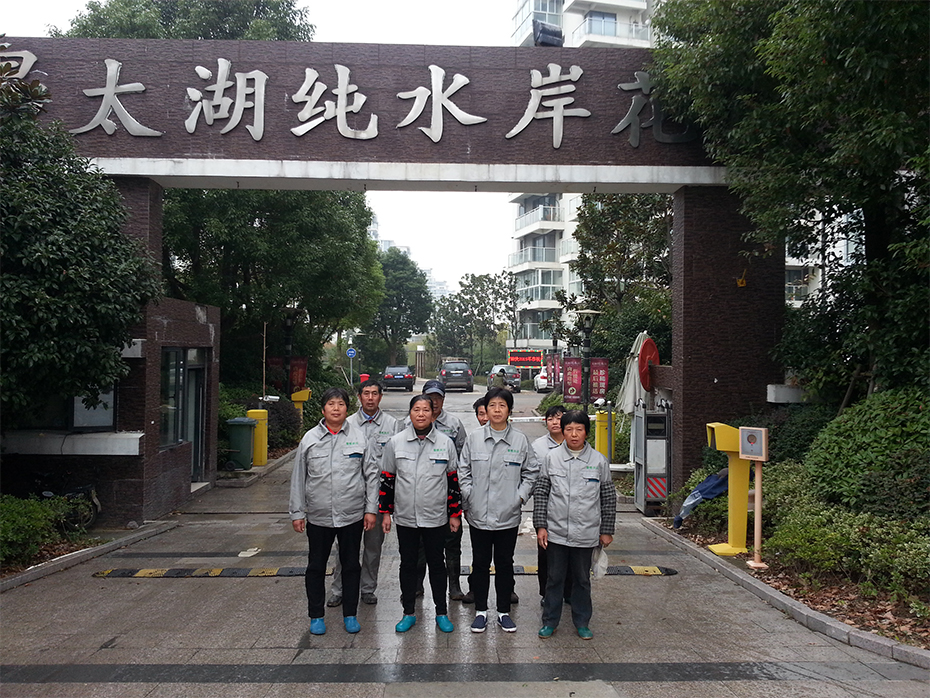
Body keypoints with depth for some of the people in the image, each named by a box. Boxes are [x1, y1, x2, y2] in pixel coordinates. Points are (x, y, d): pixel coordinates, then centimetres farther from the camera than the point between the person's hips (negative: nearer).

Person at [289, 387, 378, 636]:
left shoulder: (359, 437, 0)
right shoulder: (309, 439, 0)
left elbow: (371, 475, 3)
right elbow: (298, 478, 5)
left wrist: (371, 509, 0)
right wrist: (297, 512, 3)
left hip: (352, 515, 0)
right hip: (318, 516, 0)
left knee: (351, 566, 11)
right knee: (316, 567, 10)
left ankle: (350, 614, 25)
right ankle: (316, 616, 25)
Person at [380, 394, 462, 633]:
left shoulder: (446, 443, -1)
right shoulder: (396, 442, -1)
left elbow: (454, 480, 4)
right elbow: (387, 479, 5)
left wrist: (455, 513, 4)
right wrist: (386, 512, 4)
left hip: (436, 517, -1)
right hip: (405, 517, 1)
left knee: (436, 564, 9)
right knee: (407, 564, 11)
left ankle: (441, 613, 23)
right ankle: (408, 613, 25)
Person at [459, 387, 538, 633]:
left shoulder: (520, 440, -1)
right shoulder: (474, 438, 1)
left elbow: (532, 472, 8)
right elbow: (463, 472, 5)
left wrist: (520, 496, -1)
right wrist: (468, 497, -3)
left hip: (508, 516, 0)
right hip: (478, 515, 0)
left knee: (505, 564, 10)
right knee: (480, 563, 10)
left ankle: (504, 611, 23)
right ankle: (481, 610, 22)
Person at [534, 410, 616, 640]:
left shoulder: (599, 461, -2)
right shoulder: (552, 458, -1)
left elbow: (609, 498, 4)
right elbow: (541, 494, 3)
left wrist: (606, 531, 5)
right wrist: (540, 525, -1)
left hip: (586, 534, 0)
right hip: (556, 532, 0)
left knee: (582, 579, 12)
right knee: (555, 578, 10)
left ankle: (582, 622, 27)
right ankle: (550, 621, 24)